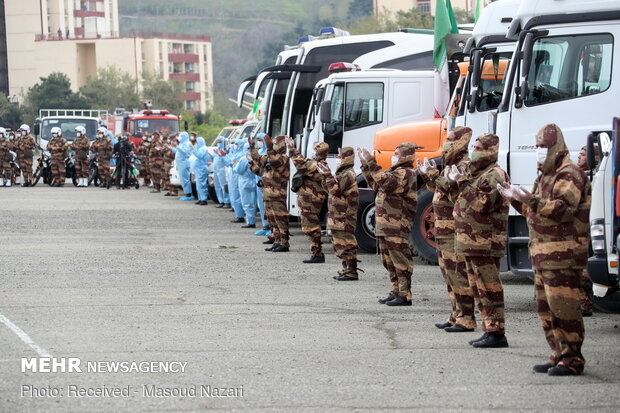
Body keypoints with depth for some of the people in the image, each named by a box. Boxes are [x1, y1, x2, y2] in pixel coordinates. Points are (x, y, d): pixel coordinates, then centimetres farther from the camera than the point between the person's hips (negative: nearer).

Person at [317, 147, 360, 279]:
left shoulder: (348, 175, -15)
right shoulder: (343, 173, 19)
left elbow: (335, 189, -25)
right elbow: (331, 190, 25)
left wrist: (327, 175, -22)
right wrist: (325, 175, 20)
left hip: (344, 218, -11)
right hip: (338, 217, 11)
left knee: (346, 245, -9)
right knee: (340, 245, 15)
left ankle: (351, 272, -8)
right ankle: (346, 269, 21)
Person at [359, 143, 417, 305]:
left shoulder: (405, 173, -12)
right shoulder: (395, 171, 21)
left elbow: (386, 183, -28)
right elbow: (375, 184, 25)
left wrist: (372, 164, -27)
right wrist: (365, 165, 18)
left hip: (397, 226, -11)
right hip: (385, 226, 11)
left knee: (400, 261, -8)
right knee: (389, 261, 16)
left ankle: (405, 295, -8)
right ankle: (396, 292, 24)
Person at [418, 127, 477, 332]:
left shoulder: (465, 166, -13)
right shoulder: (451, 164, 19)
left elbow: (454, 191, -25)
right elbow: (438, 189, 25)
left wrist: (434, 175, -23)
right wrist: (428, 176, 11)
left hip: (456, 230, -11)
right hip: (444, 229, 11)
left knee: (458, 272, -10)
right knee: (448, 271, 15)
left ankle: (466, 319, -9)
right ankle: (457, 315, 22)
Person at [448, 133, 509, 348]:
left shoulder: (494, 175, -12)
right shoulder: (476, 173, 20)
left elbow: (480, 204, -23)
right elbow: (464, 204, 22)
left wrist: (462, 182, -20)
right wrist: (455, 180, 10)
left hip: (485, 243, -11)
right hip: (471, 242, 11)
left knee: (489, 289, -9)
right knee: (478, 288, 14)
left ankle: (496, 333, -8)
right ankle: (489, 329, 19)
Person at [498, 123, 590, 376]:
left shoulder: (569, 175, -10)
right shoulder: (545, 176, 22)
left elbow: (564, 210, -23)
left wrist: (532, 201, -27)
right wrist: (515, 200, 17)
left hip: (562, 254, -10)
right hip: (543, 255, 10)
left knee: (563, 307, -11)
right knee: (545, 308, 11)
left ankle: (572, 360, -8)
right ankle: (559, 356, 18)